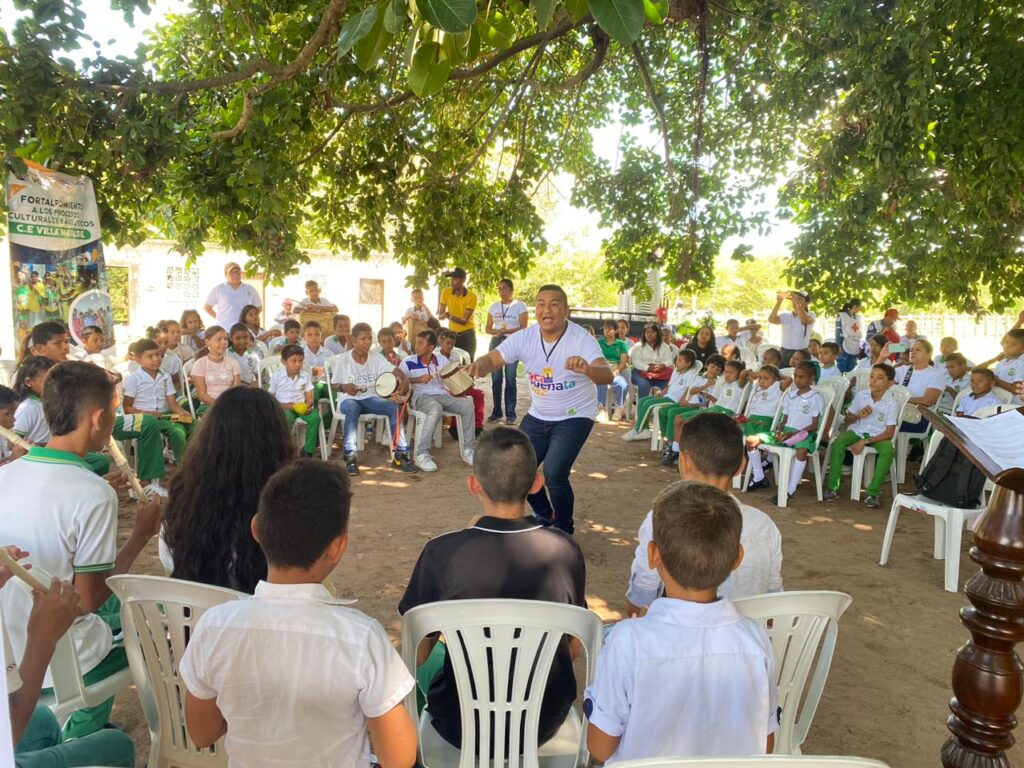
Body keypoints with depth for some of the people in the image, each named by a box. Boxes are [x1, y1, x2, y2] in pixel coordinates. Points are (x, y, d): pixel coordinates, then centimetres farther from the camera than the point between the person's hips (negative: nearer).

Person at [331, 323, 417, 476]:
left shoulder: (376, 357, 1)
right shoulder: (343, 362, -5)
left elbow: (395, 369, -7)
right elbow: (333, 385, 2)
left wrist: (404, 380, -29)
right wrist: (343, 387, -21)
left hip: (371, 398, 3)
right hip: (348, 399, -2)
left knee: (393, 406, -25)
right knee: (353, 409, -39)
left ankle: (399, 454, -21)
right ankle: (350, 456, -33)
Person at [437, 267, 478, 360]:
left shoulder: (472, 296, -16)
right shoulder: (446, 292, -5)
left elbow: (464, 320, -17)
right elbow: (439, 316, -3)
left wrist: (450, 316, -34)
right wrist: (443, 315, -27)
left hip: (467, 334, -3)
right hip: (452, 333, 3)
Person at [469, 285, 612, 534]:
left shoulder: (582, 339, -23)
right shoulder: (524, 338, -10)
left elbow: (607, 375, -36)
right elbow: (493, 358, -14)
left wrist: (587, 369, -60)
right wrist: (480, 365, -39)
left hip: (574, 417, -5)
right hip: (538, 416, 5)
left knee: (554, 474, -20)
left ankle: (564, 531, 8)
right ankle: (544, 515, 36)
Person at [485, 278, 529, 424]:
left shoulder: (520, 306, 1)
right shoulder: (494, 306, 13)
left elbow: (523, 328, -6)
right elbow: (487, 328, 13)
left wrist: (505, 331, -16)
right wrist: (496, 331, -9)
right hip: (496, 342, 4)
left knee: (510, 379, -5)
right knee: (495, 379, 4)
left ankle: (510, 414, 0)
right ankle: (496, 412, 12)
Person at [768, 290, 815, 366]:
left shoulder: (810, 316, 1)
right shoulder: (785, 316, 6)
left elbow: (805, 320, -23)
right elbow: (771, 319, -13)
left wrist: (796, 302, -29)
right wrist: (779, 301, -21)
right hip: (784, 353, 2)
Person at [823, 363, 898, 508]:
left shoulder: (891, 403, -10)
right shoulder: (861, 395, -3)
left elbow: (889, 433, -12)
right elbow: (846, 419, 7)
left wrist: (864, 442, -20)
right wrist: (858, 415, -16)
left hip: (877, 436, -1)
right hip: (857, 431, 2)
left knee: (888, 449, -33)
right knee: (838, 442, -29)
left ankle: (872, 492, -23)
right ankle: (833, 487, -21)